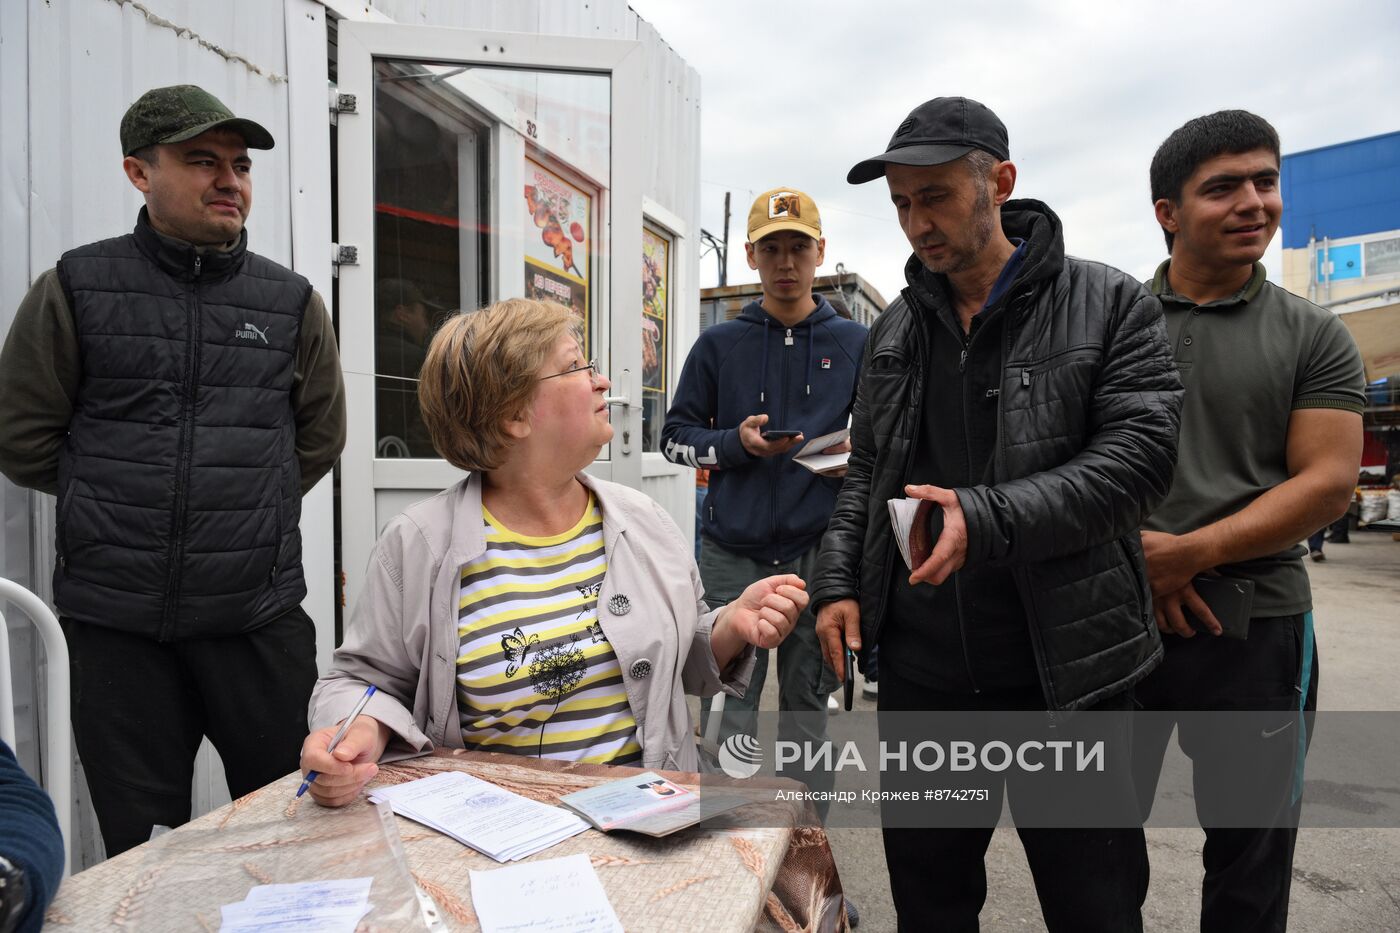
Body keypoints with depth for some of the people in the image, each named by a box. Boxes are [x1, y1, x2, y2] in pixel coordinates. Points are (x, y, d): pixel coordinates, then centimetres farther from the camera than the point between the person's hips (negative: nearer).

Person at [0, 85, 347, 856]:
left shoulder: (292, 303, 4)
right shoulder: (75, 291, 1)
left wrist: (247, 509, 8)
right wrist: (116, 505, 8)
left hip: (261, 619, 1)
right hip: (116, 624, 0)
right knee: (141, 852, 13)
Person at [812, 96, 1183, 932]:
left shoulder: (1111, 306, -4)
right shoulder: (897, 328, 9)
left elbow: (1140, 456, -14)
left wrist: (988, 520, -26)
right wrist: (839, 582, 0)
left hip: (1063, 670, -3)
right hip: (919, 670, 4)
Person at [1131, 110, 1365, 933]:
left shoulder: (1314, 338, 2)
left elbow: (1327, 483, -6)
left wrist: (1188, 555, -17)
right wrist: (1131, 557, -10)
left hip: (1255, 623, 0)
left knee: (1252, 847, 14)